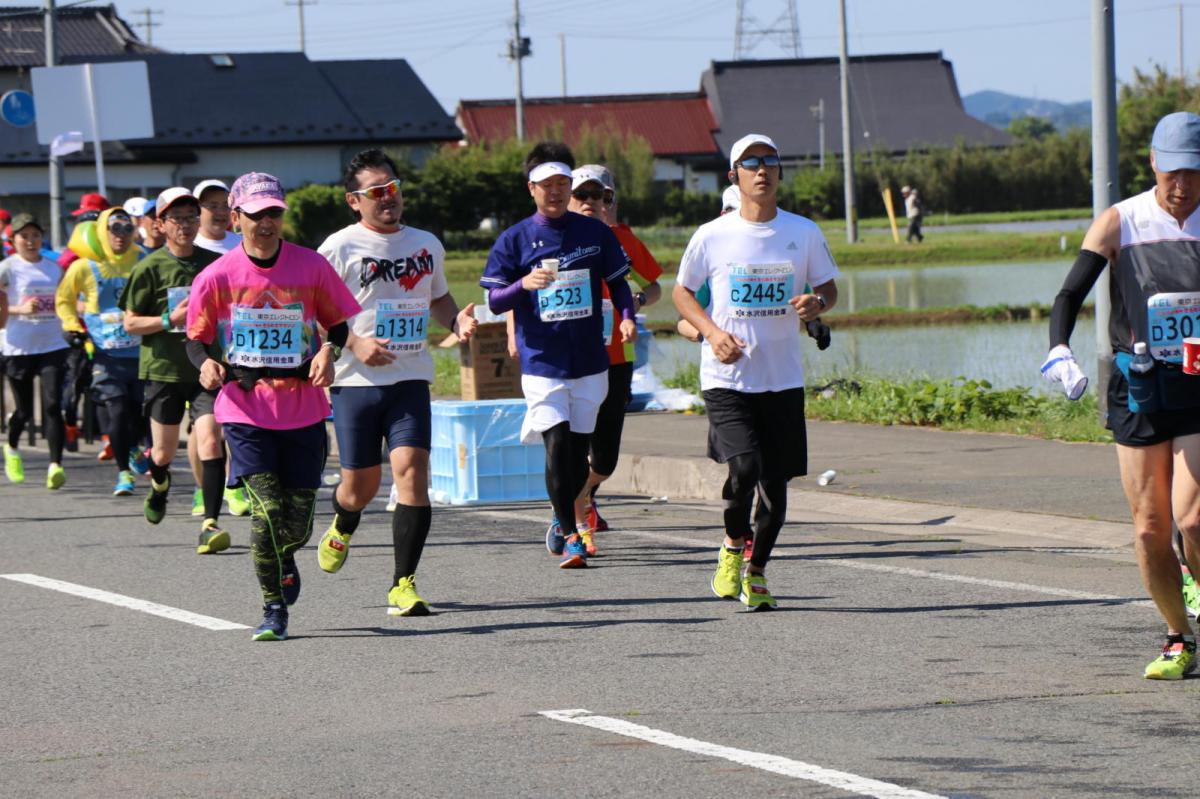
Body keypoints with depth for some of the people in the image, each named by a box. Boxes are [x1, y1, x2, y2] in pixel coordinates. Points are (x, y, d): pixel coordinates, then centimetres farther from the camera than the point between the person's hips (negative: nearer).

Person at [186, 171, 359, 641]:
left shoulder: (311, 267, -1)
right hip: (245, 407, -2)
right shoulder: (218, 276, -4)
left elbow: (337, 322, 11)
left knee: (297, 522, 5)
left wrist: (329, 351, -11)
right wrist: (205, 363, -16)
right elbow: (196, 338, 6)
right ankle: (273, 609, 0)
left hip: (303, 406, 2)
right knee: (266, 509, -15)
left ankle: (284, 561, 41)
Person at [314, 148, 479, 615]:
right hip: (355, 382, -2)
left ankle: (403, 586, -13)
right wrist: (353, 343, -18)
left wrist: (457, 321, 5)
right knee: (362, 483, 6)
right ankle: (342, 529, 45)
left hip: (411, 379, 2)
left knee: (411, 469, -15)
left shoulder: (426, 245, 11)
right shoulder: (339, 249, -4)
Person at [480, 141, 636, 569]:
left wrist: (626, 317, -7)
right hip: (541, 361, -2)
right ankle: (569, 534, -5)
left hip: (590, 361, 2)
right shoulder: (514, 240, 1)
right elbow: (494, 301, 1)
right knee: (557, 444, -14)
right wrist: (524, 284, -18)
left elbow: (618, 282, 13)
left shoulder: (596, 233, 6)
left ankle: (562, 522, 29)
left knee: (579, 452, 7)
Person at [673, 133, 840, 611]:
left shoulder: (803, 233, 3)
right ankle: (734, 545, 9)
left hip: (783, 379, 2)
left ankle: (757, 570, 25)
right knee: (744, 466, -20)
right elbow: (682, 292, 9)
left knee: (775, 482, 3)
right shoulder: (713, 236, -2)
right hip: (726, 377, -2)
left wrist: (816, 304, -10)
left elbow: (829, 288, 14)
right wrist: (712, 332, -8)